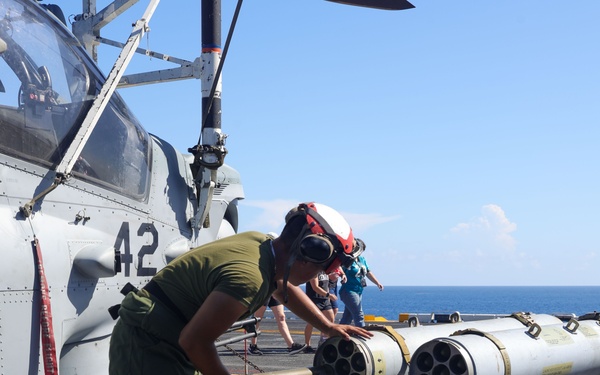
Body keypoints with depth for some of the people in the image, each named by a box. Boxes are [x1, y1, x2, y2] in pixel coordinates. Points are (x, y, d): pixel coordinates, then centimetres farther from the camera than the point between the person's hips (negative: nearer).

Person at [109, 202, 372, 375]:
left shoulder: (263, 244, 0)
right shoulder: (248, 278, -30)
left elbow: (286, 289, 22)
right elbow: (194, 340, -26)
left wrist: (328, 327, 28)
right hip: (147, 347, -10)